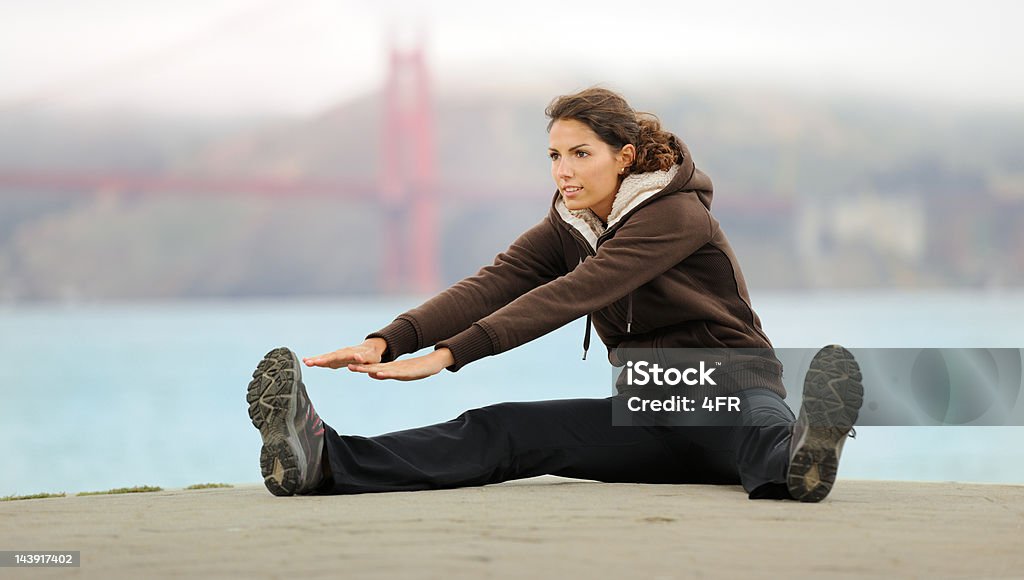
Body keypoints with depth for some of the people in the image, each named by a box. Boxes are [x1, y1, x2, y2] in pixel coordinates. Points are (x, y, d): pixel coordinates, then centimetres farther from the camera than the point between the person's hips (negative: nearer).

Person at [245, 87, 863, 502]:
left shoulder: (678, 214, -15)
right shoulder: (570, 225, 8)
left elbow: (569, 297, -26)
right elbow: (493, 284, -9)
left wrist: (448, 355, -34)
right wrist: (389, 340, -27)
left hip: (728, 388, -5)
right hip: (646, 409, 5)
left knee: (759, 419, -42)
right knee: (507, 428, -18)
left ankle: (797, 458, -79)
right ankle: (328, 461, -39)